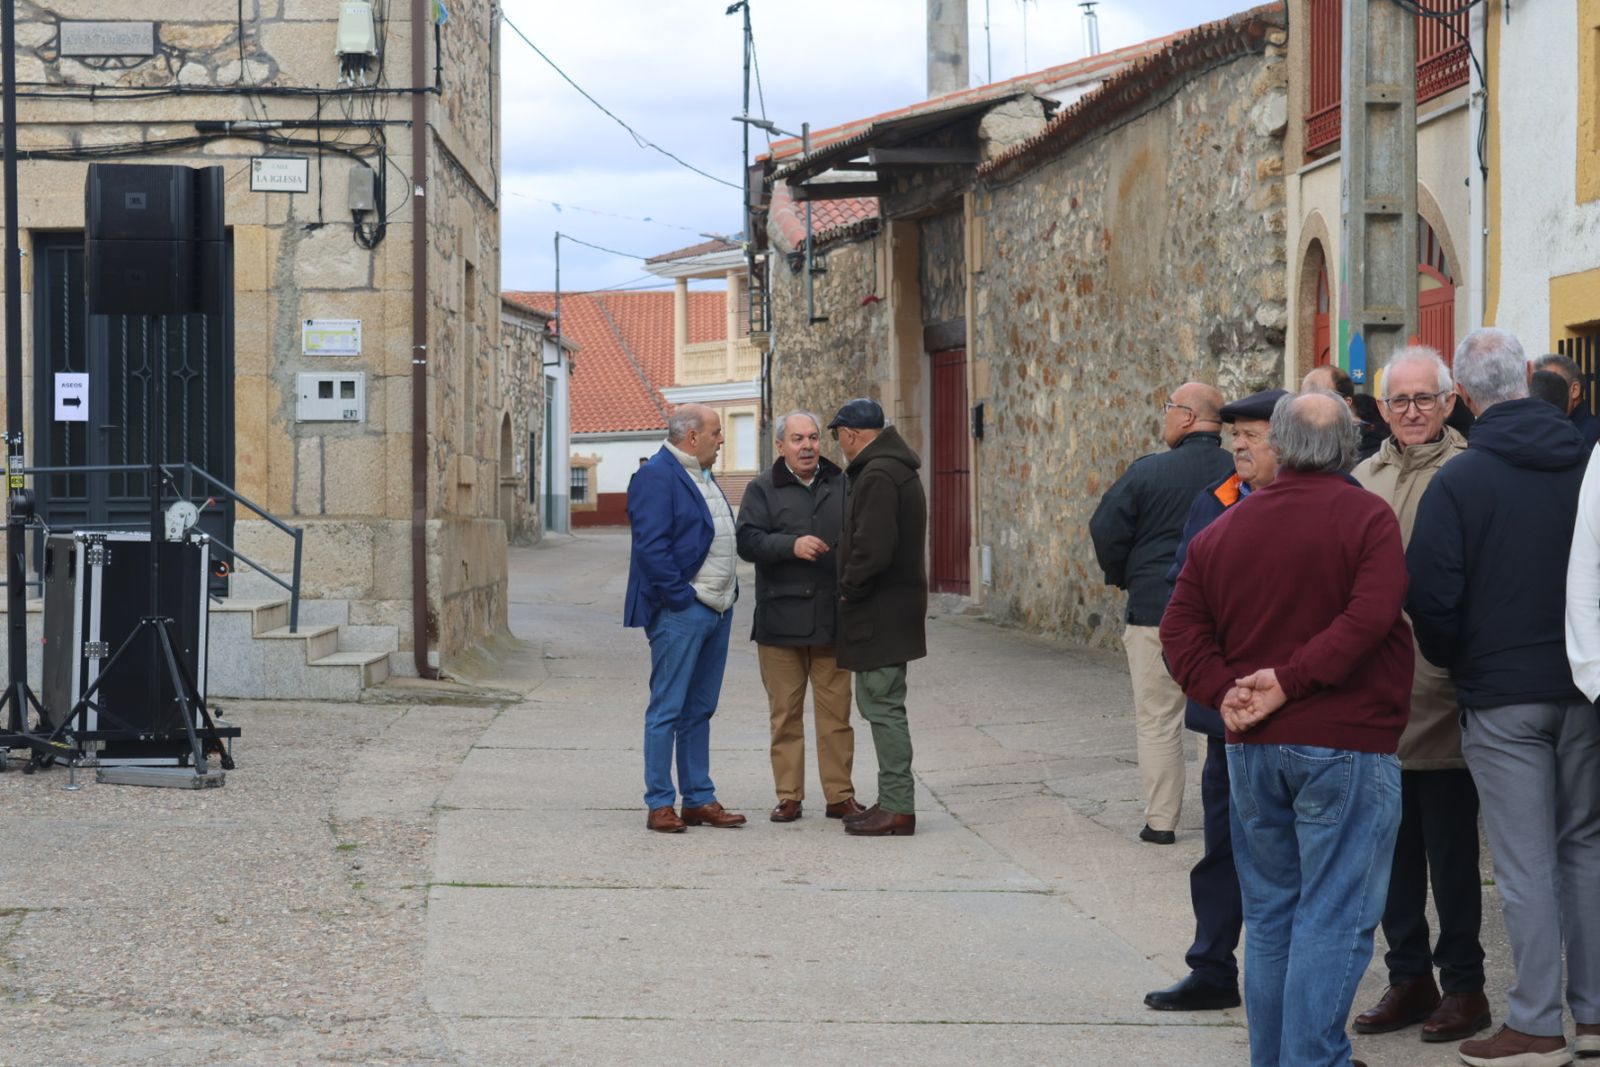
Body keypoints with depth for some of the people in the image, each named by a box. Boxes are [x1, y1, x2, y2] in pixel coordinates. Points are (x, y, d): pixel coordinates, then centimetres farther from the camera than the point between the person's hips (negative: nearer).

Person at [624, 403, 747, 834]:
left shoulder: (702, 476, 18)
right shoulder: (655, 476, -12)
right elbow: (651, 546, -19)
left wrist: (727, 594, 14)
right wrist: (681, 597, -19)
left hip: (716, 610, 9)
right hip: (679, 614, -9)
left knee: (700, 711, 13)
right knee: (667, 710, -4)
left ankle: (699, 799, 18)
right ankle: (660, 805, 0)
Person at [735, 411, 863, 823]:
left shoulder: (842, 486, 11)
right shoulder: (763, 489, 3)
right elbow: (747, 541, -8)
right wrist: (791, 545, -23)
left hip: (832, 617, 2)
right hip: (781, 618, -2)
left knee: (835, 709, 3)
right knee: (785, 712, 2)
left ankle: (839, 796, 9)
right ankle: (789, 796, 9)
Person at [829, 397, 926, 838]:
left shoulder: (878, 475, -17)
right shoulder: (896, 468, 17)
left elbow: (872, 549, -26)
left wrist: (849, 590, -12)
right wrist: (853, 589, 16)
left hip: (880, 613, -11)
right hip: (895, 609, 11)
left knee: (882, 706, -7)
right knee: (882, 706, 15)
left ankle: (897, 808, -5)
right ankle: (892, 800, 21)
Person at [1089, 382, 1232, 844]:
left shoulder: (1147, 472, -9)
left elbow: (1106, 529, -9)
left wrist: (1122, 577, 8)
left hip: (1155, 610, -3)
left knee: (1157, 719, 5)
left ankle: (1161, 819, 5)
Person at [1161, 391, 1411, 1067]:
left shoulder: (1223, 530, 9)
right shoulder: (1366, 517, -8)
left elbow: (1180, 629, 4)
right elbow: (1368, 618, -20)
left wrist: (1222, 690, -6)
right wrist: (1289, 680, -17)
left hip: (1252, 750, 6)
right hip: (1346, 746, -5)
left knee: (1270, 914, 15)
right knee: (1334, 918, -3)